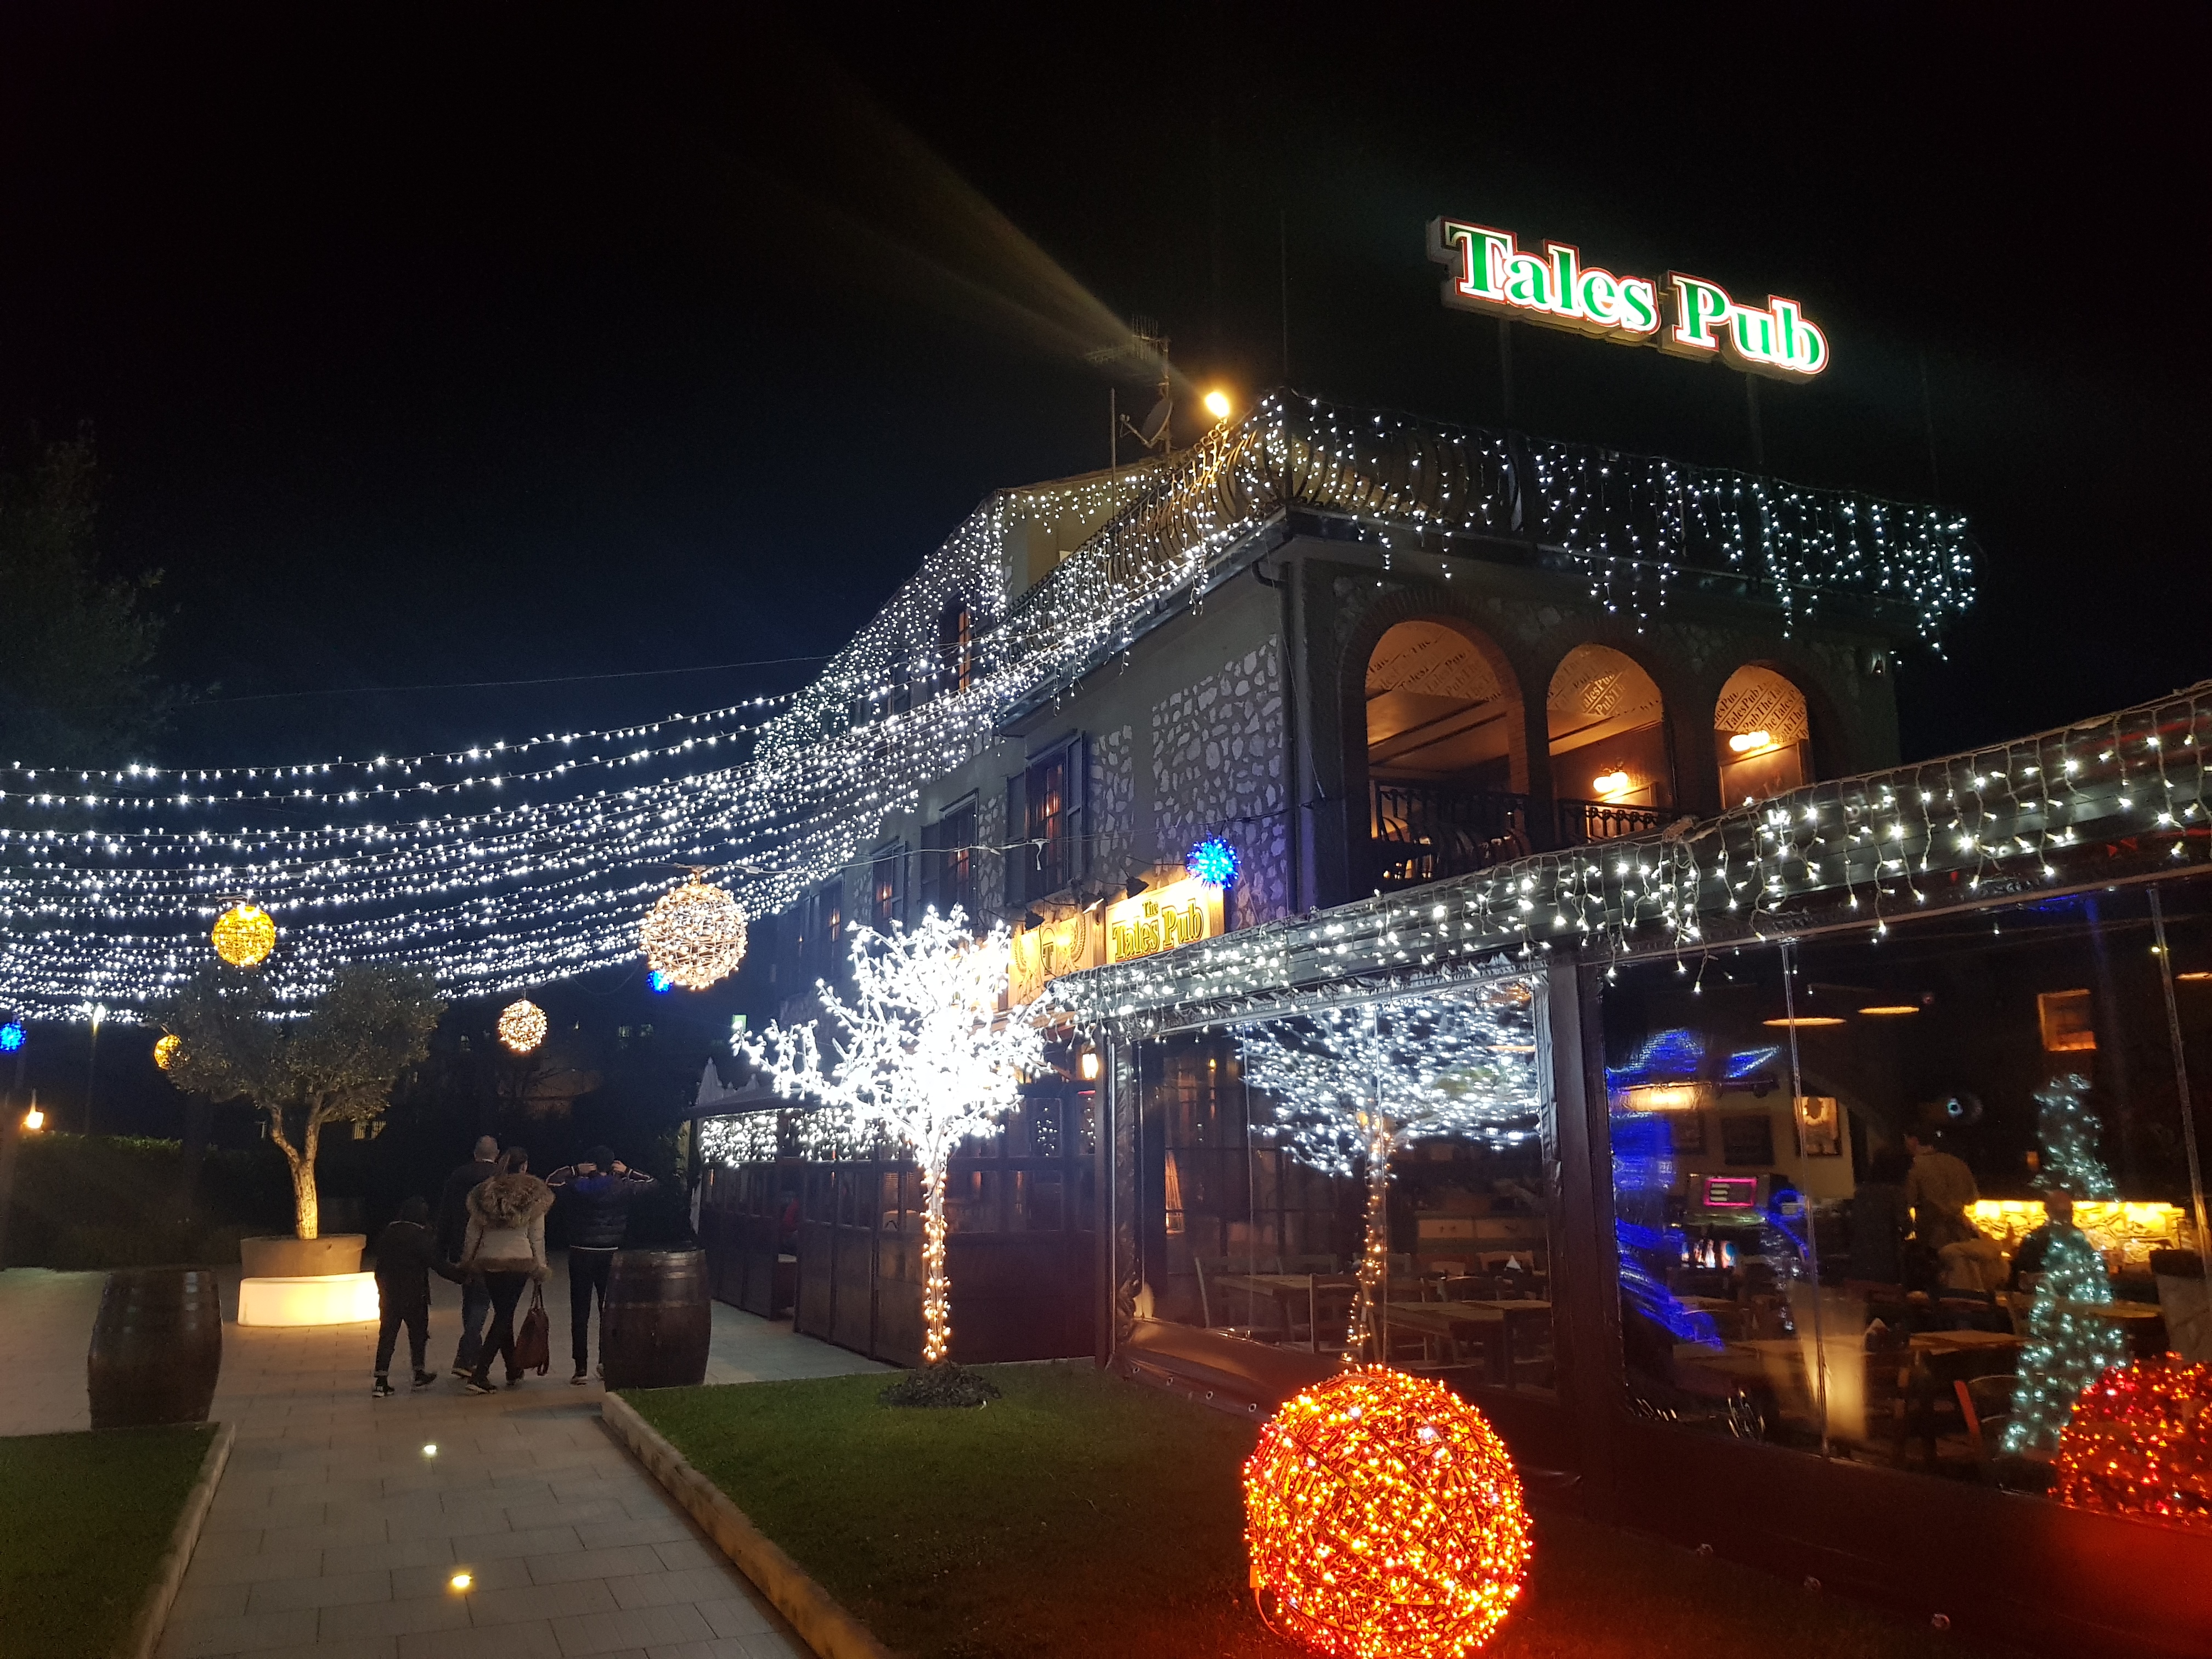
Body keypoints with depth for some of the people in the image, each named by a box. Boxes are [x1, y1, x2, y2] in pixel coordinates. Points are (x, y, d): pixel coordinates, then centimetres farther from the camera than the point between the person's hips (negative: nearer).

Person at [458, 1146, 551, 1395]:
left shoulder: (484, 1193, 4)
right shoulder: (533, 1194, -4)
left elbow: (472, 1233, 7)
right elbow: (537, 1236, -2)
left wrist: (466, 1262, 17)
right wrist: (541, 1267, 5)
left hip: (488, 1262, 4)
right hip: (519, 1261, -4)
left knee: (502, 1314, 17)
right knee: (504, 1316, -1)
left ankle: (513, 1371, 27)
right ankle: (480, 1375, -10)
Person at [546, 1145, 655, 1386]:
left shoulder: (576, 1187, -7)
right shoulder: (623, 1187, -3)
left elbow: (550, 1181, 6)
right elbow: (651, 1183, 11)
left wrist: (573, 1170, 1)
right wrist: (628, 1173, 6)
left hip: (581, 1255, -1)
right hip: (612, 1256, 1)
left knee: (580, 1314, 4)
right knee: (609, 1311, 14)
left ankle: (582, 1369, 1)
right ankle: (606, 1363, 16)